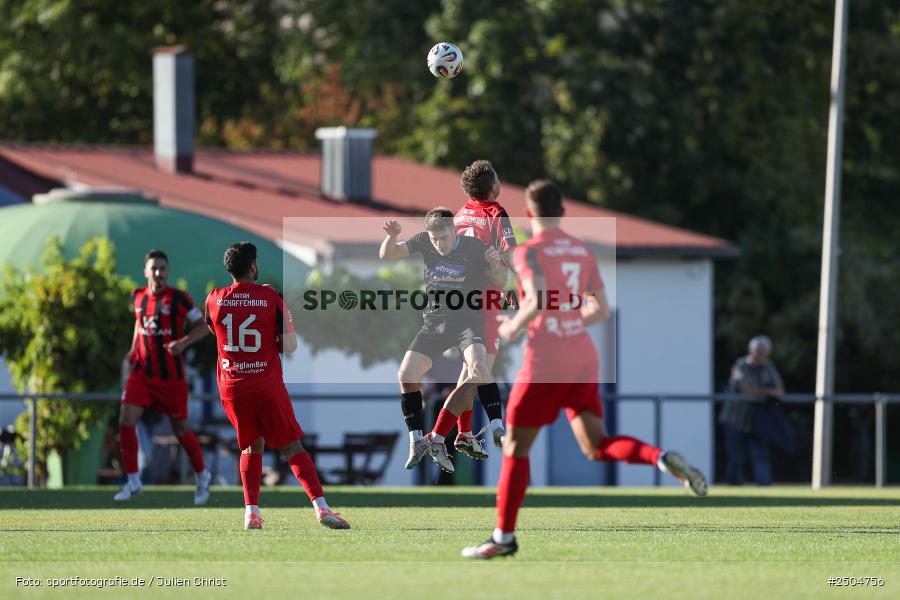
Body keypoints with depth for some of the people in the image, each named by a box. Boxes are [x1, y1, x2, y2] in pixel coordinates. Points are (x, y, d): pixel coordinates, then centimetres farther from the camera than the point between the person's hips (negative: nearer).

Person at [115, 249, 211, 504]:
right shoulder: (138, 296, 4)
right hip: (142, 373, 4)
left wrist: (183, 342, -26)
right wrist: (133, 349, 12)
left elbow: (202, 327, -9)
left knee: (181, 429, 6)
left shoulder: (178, 298, -11)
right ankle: (133, 481, 0)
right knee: (126, 421, -12)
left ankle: (201, 476, 30)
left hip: (171, 376, -4)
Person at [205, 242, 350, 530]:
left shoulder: (214, 299, 1)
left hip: (231, 386, 3)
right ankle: (321, 507, -12)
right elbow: (290, 346, -4)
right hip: (267, 386, -3)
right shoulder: (271, 298, -6)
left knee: (252, 446, 19)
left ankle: (252, 512, 9)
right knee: (292, 447, 0)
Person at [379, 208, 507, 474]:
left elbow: (500, 282, -1)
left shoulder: (474, 247, -9)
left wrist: (496, 265, -23)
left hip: (468, 320, -4)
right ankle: (417, 442, 2)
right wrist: (391, 237, -29)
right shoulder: (424, 241, -3)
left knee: (477, 366, -32)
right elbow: (387, 255, -7)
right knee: (406, 375, -9)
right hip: (434, 322, 4)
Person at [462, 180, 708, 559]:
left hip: (545, 362, -6)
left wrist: (514, 327, -7)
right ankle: (663, 459, -24)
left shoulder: (528, 252, -8)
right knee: (596, 447, 2)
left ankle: (503, 537, 8)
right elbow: (601, 311, 14)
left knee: (515, 447, 5)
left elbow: (539, 299, -24)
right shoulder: (581, 251, 13)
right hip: (583, 358, 6)